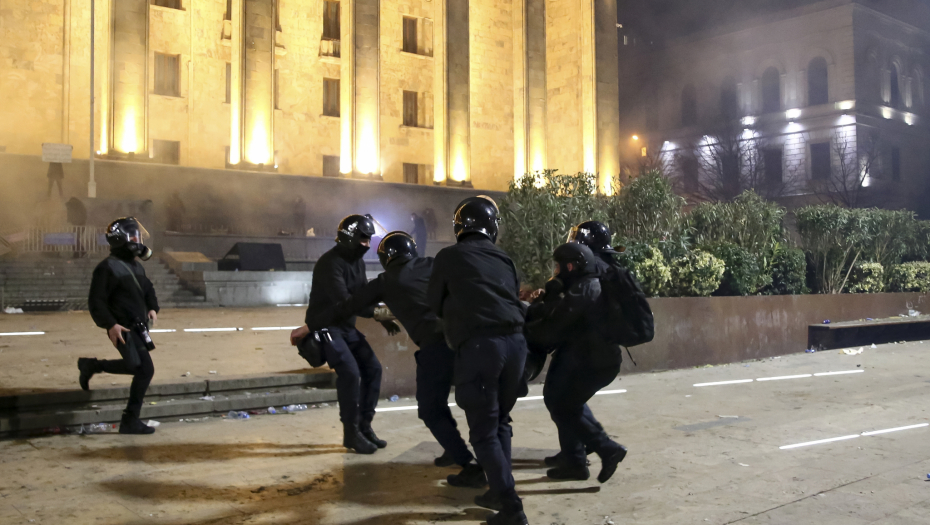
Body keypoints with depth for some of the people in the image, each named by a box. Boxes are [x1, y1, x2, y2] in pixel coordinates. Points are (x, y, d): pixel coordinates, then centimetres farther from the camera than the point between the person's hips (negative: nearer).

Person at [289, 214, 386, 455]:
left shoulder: (357, 261, 8)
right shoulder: (330, 263, -21)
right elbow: (343, 300, -30)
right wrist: (375, 312, -34)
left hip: (348, 326, 9)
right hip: (325, 326, -9)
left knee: (372, 368, -1)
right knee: (350, 372, -22)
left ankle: (364, 426, 10)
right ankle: (351, 432, -8)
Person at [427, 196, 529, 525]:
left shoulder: (449, 257, 8)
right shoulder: (503, 260, 19)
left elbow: (433, 305, 17)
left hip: (479, 345, -5)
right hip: (514, 341, 5)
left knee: (484, 432, 1)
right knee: (500, 422, 21)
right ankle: (501, 492, 27)